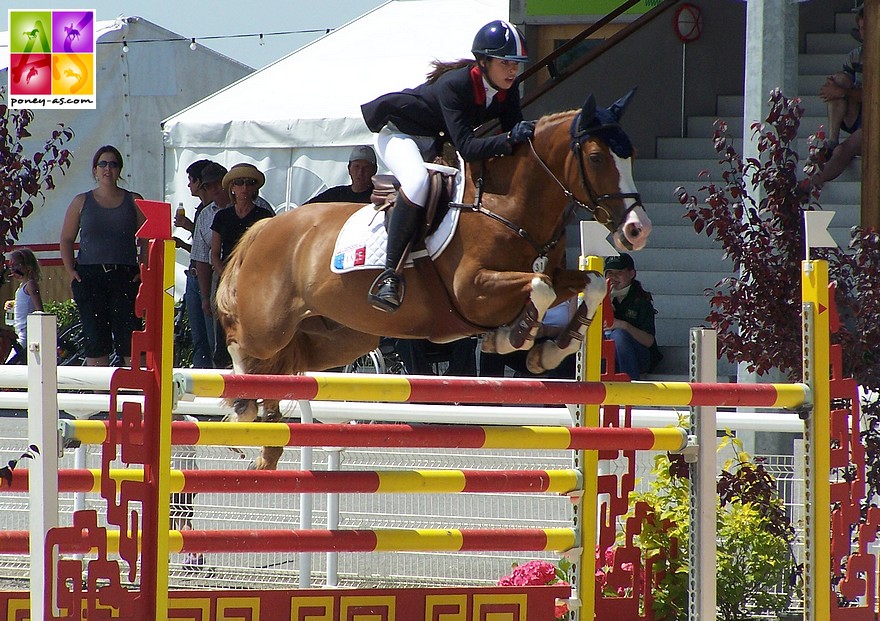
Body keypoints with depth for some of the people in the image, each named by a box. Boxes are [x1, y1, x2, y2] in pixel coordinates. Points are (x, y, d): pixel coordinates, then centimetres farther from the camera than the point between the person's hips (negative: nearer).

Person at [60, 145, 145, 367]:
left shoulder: (133, 201, 9)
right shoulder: (81, 202, 11)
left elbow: (146, 240, 8)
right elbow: (66, 239, 12)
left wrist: (143, 270, -4)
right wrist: (70, 271, 0)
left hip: (125, 276, -1)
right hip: (89, 277, 1)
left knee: (128, 336, -9)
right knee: (95, 339, 0)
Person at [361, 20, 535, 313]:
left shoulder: (507, 89, -12)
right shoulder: (453, 85, -34)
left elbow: (512, 131, -9)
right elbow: (466, 148, -39)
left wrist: (527, 136, -31)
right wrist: (509, 139, -51)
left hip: (439, 144, 9)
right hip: (400, 132, -9)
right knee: (418, 182, -37)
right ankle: (390, 271, -33)